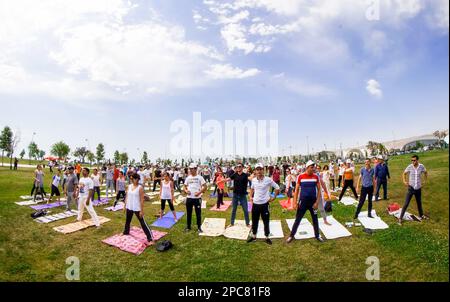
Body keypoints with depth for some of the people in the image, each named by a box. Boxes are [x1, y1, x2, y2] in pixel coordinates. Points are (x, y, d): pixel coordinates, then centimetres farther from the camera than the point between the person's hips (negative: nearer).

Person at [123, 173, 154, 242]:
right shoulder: (129, 186, 3)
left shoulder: (140, 188, -15)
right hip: (129, 207, 6)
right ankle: (126, 232, 48)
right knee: (127, 221, 23)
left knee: (142, 223, -3)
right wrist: (125, 206, 11)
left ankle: (150, 237, 2)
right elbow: (127, 197, 12)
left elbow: (142, 200, -14)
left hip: (137, 208, -6)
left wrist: (142, 210, -15)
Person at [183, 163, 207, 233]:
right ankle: (188, 226, 27)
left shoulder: (199, 177, -5)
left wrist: (199, 192, -19)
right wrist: (186, 190, -7)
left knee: (198, 213, 4)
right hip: (189, 198, 4)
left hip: (197, 198, -4)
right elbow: (185, 186, 14)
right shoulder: (188, 178, 8)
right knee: (189, 213, 13)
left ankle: (199, 227, 17)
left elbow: (205, 187, -8)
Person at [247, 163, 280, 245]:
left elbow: (277, 188, -3)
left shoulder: (268, 180, -13)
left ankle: (267, 237, 25)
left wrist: (273, 198, -3)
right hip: (255, 203, 3)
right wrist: (251, 197, 11)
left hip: (265, 204, -3)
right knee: (254, 221, 15)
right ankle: (253, 236, 31)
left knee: (266, 222, 8)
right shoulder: (253, 180, -1)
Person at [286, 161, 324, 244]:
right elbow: (297, 190, -3)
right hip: (303, 201, -2)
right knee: (298, 219, 5)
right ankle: (292, 235, 18)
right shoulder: (300, 176, -9)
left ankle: (317, 236, 33)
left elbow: (319, 190, 1)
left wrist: (317, 202, -6)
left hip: (313, 201, 2)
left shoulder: (316, 177, -3)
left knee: (315, 219, 14)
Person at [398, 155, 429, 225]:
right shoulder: (409, 167, -13)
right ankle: (400, 218, -1)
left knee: (419, 203, 21)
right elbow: (404, 174, 4)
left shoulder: (421, 166, -8)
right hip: (411, 188, -2)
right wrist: (404, 181, -9)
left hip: (418, 188, 3)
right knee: (406, 204, -6)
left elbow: (426, 172, 13)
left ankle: (421, 215, 44)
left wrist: (425, 181, 7)